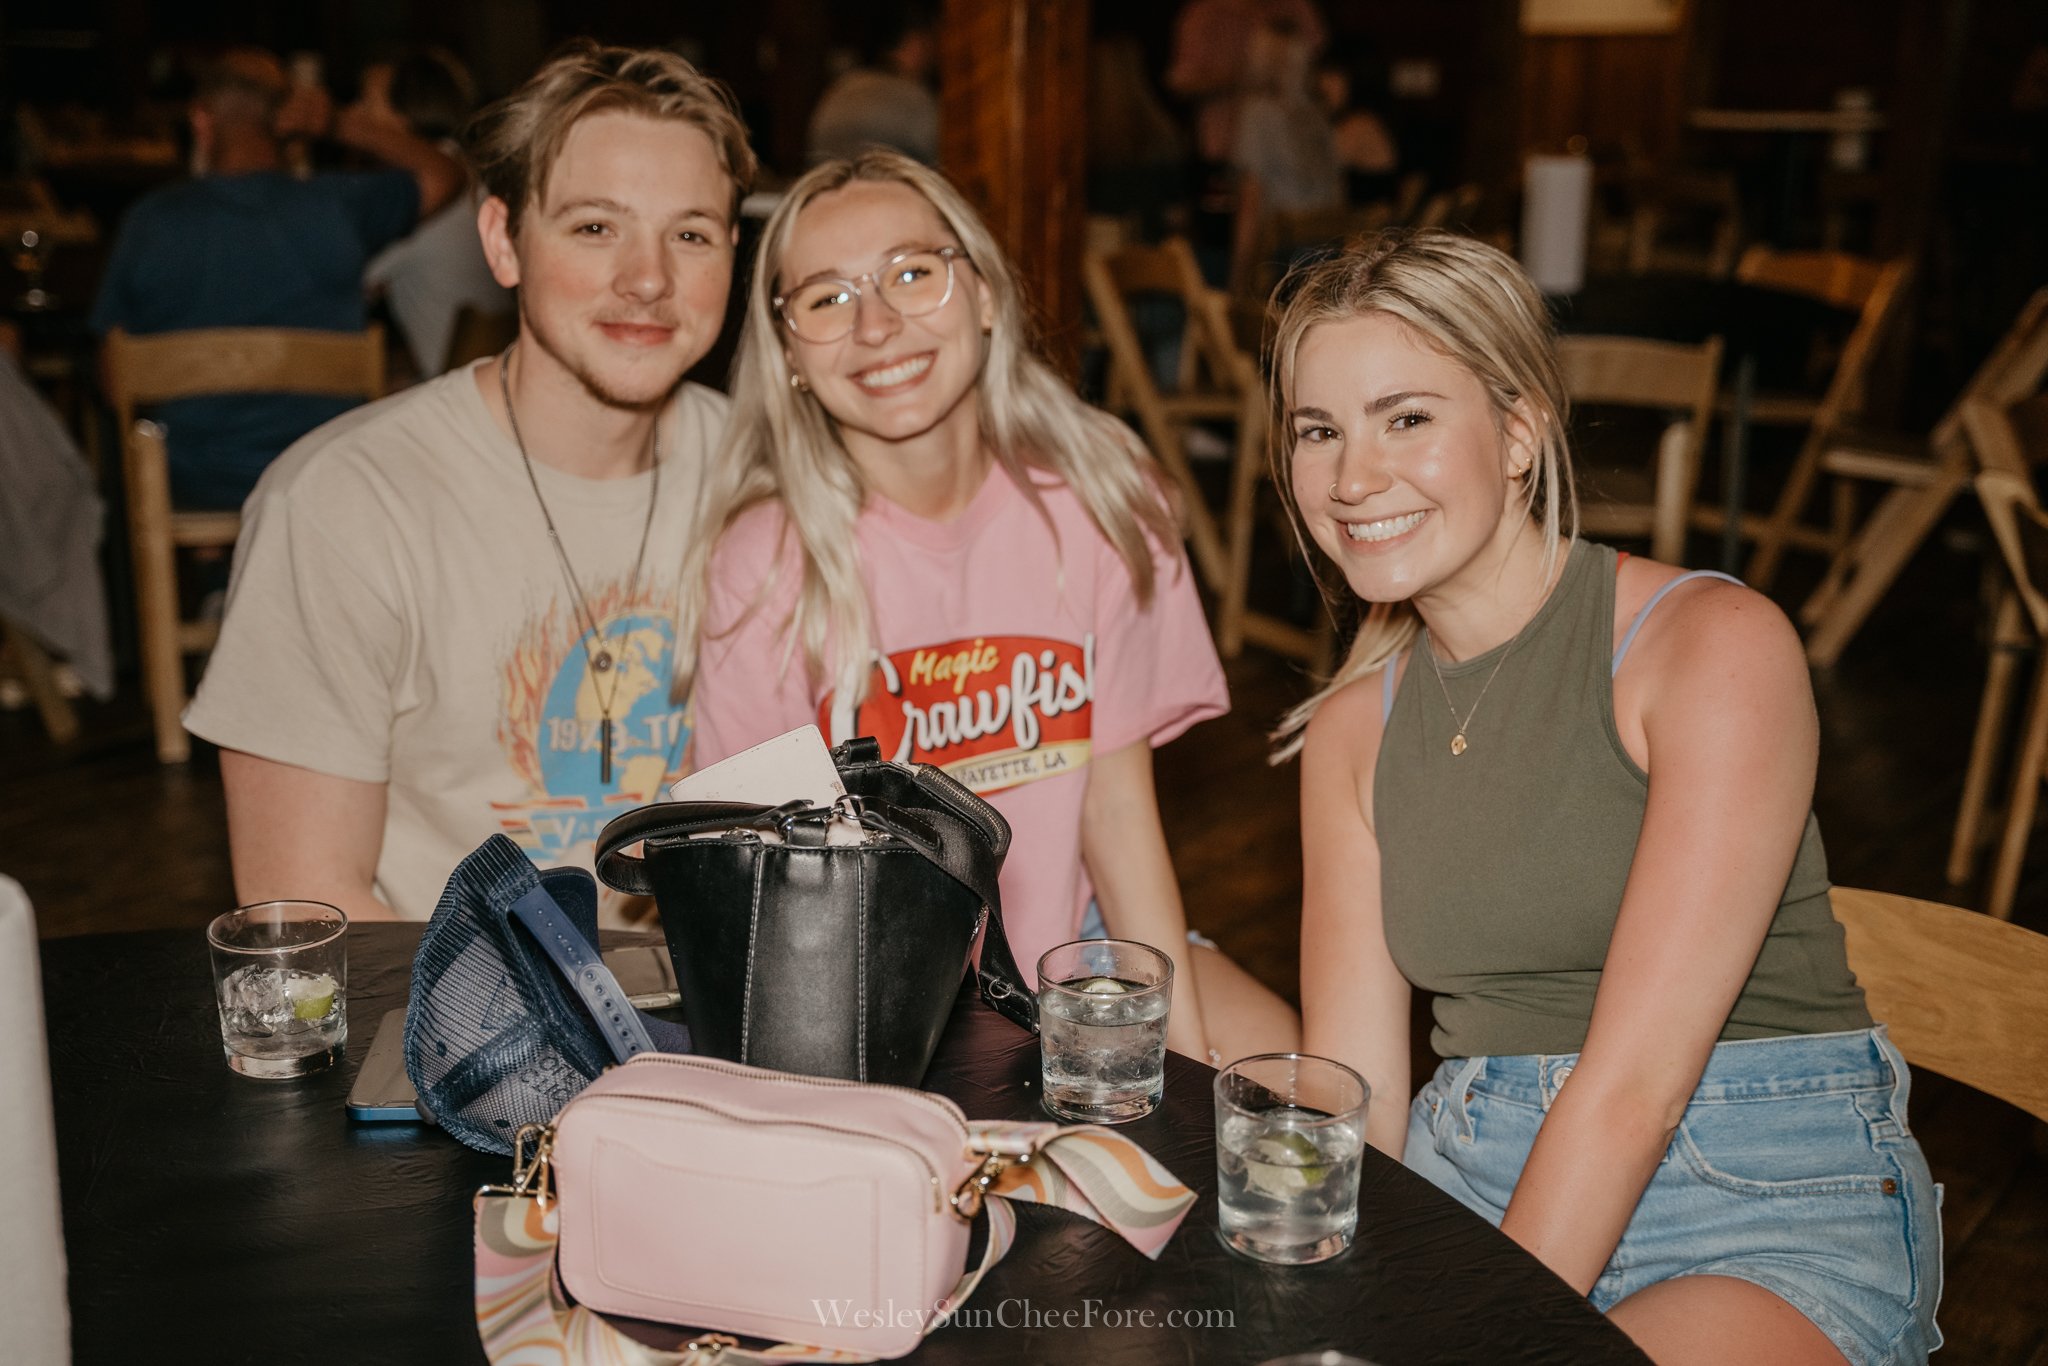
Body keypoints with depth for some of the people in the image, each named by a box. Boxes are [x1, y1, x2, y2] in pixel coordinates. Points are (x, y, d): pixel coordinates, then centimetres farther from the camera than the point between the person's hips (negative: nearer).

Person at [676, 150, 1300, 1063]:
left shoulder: (1095, 502, -6)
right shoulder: (763, 562, -16)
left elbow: (1117, 799, -4)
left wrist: (1186, 1043, -11)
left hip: (1067, 934, 3)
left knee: (1276, 1054, -15)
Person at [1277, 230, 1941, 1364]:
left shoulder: (1718, 644, -11)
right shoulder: (1351, 728, 7)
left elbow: (1634, 1081, -18)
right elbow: (1352, 1101, 3)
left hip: (1765, 1220, -4)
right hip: (1474, 1186, 4)